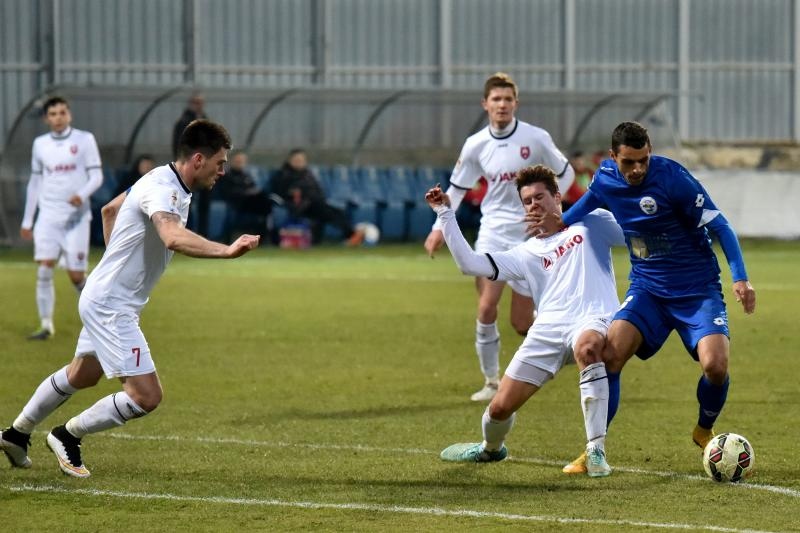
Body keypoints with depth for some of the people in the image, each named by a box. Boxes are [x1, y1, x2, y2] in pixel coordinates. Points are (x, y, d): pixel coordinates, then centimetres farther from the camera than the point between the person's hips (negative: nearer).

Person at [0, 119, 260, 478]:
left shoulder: (163, 182, 7)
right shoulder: (162, 189, -25)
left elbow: (110, 210, 24)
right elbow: (174, 238, -46)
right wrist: (227, 251, -54)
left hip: (104, 298, 11)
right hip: (111, 307, -11)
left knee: (82, 375, 29)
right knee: (146, 396, -13)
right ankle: (68, 436, 6)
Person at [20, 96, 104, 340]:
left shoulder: (84, 139, -1)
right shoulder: (40, 144, 9)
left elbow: (96, 175, -2)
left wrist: (82, 194, -23)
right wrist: (27, 220, 17)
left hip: (77, 216, -2)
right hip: (48, 216, 2)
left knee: (76, 275, -2)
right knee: (44, 271, -11)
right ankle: (46, 325, -5)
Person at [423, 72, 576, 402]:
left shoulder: (536, 138, -6)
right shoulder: (476, 145, 1)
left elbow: (565, 174, 5)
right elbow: (457, 188, 12)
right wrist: (440, 227, 2)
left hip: (530, 235, -2)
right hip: (493, 232, 2)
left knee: (522, 323, -2)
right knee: (486, 307, -13)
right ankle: (491, 383, 0)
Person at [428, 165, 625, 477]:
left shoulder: (591, 222, 17)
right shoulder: (527, 254, 25)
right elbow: (470, 264, 18)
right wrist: (445, 215, 16)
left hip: (593, 320, -4)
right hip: (548, 330, 4)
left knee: (587, 348, -43)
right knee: (500, 407, 1)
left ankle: (596, 451, -38)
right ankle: (491, 448, 40)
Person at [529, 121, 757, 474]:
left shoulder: (672, 177, -20)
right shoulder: (606, 177, -4)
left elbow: (719, 226, -14)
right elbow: (588, 203, 22)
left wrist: (740, 278, -23)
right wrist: (557, 223, 5)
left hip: (697, 290, -4)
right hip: (647, 288, 4)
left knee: (715, 365, -23)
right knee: (609, 354, -19)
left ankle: (704, 431, 10)